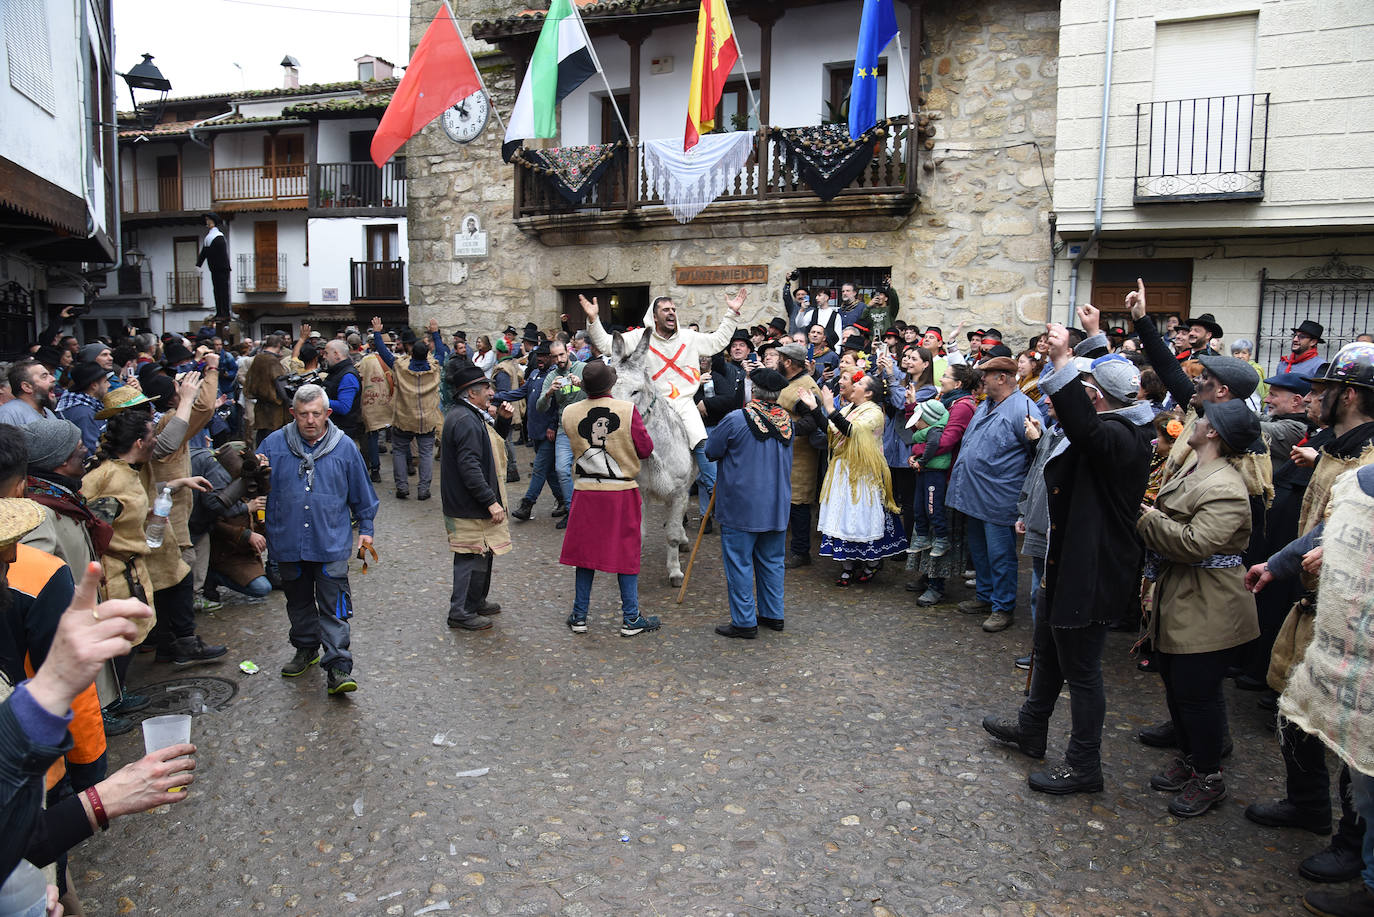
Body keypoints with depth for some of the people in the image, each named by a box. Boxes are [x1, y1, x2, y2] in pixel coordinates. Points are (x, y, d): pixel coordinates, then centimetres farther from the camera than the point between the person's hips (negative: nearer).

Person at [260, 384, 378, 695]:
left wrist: (366, 527, 12)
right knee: (298, 600, 18)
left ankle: (338, 667, -4)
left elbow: (361, 492, 10)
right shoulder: (274, 444, 1)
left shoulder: (344, 447, 0)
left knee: (334, 607, -6)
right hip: (288, 542, 3)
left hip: (332, 543, -2)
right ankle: (306, 649, 38)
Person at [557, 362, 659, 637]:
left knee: (585, 551, 12)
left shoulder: (569, 413, -3)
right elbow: (645, 450, -6)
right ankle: (631, 619, 13)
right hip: (622, 492, -2)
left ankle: (579, 616, 20)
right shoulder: (628, 411, -12)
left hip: (585, 492, 3)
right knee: (626, 553, 7)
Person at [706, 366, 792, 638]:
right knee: (771, 561, 16)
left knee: (739, 563, 3)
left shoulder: (735, 419, -15)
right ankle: (773, 614, 25)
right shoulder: (787, 420, 2)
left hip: (741, 507, -5)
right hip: (777, 506, 6)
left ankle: (744, 621, 7)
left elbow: (711, 452, -5)